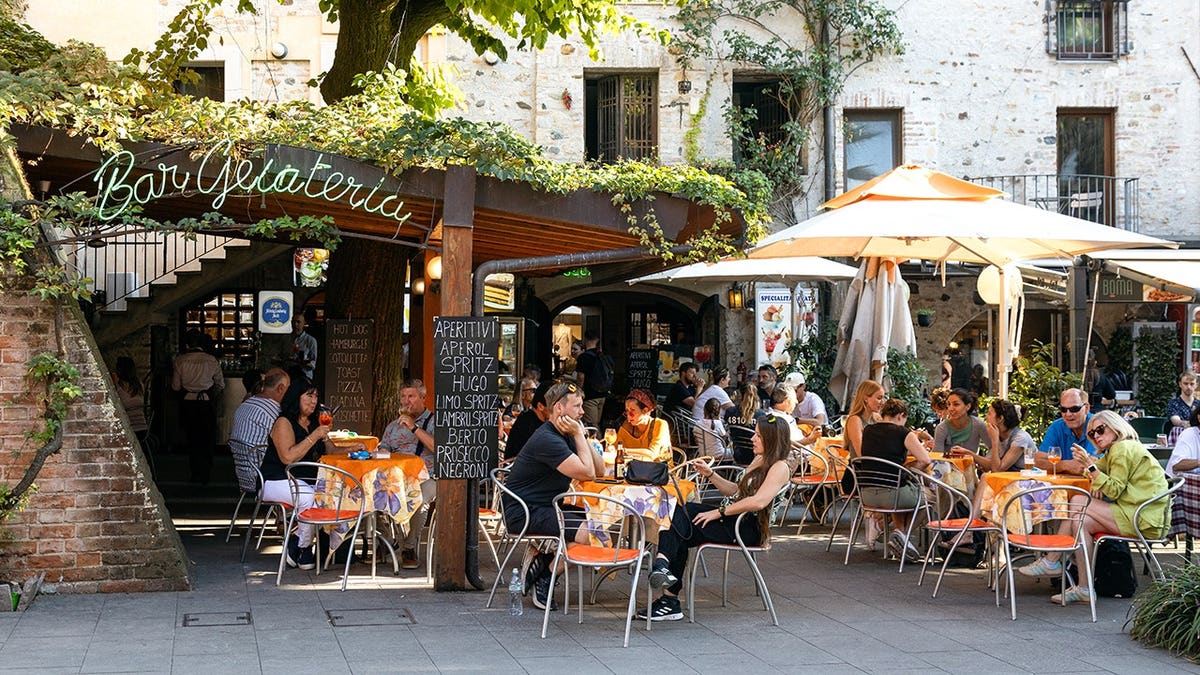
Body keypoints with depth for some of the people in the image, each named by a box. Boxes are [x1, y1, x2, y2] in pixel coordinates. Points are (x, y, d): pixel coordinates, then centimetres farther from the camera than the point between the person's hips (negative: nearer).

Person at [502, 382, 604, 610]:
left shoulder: (565, 437, 14)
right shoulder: (546, 440, -19)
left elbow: (600, 470, 9)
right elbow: (587, 473, -23)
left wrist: (581, 437, -1)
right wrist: (579, 435, -14)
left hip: (547, 507, 10)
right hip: (524, 513, -10)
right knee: (589, 533, -24)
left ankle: (541, 563, 2)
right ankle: (544, 576, -6)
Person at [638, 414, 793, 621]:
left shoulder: (780, 467, -10)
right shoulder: (759, 461, 21)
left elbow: (758, 502, -24)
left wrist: (718, 512, -19)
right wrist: (710, 474, 12)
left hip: (749, 528, -9)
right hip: (735, 520, 9)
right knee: (680, 510, -14)